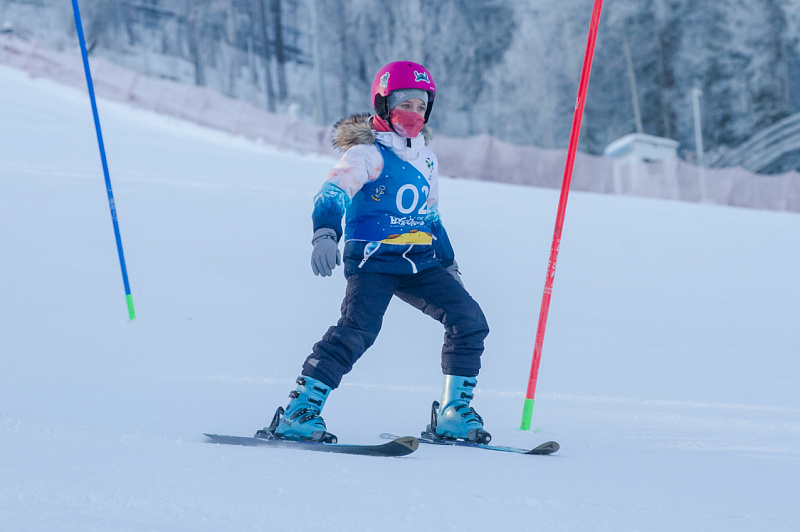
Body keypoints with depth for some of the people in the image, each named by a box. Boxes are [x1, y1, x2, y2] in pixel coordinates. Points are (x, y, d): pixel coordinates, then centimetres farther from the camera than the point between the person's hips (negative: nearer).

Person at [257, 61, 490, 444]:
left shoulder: (426, 160, 20)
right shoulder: (368, 153, -4)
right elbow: (333, 194, -19)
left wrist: (448, 262, 30)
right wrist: (325, 234, -38)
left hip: (420, 261, 7)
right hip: (373, 259, -7)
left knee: (469, 321, -6)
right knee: (357, 330, -26)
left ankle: (454, 413, 3)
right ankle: (297, 414, -23)